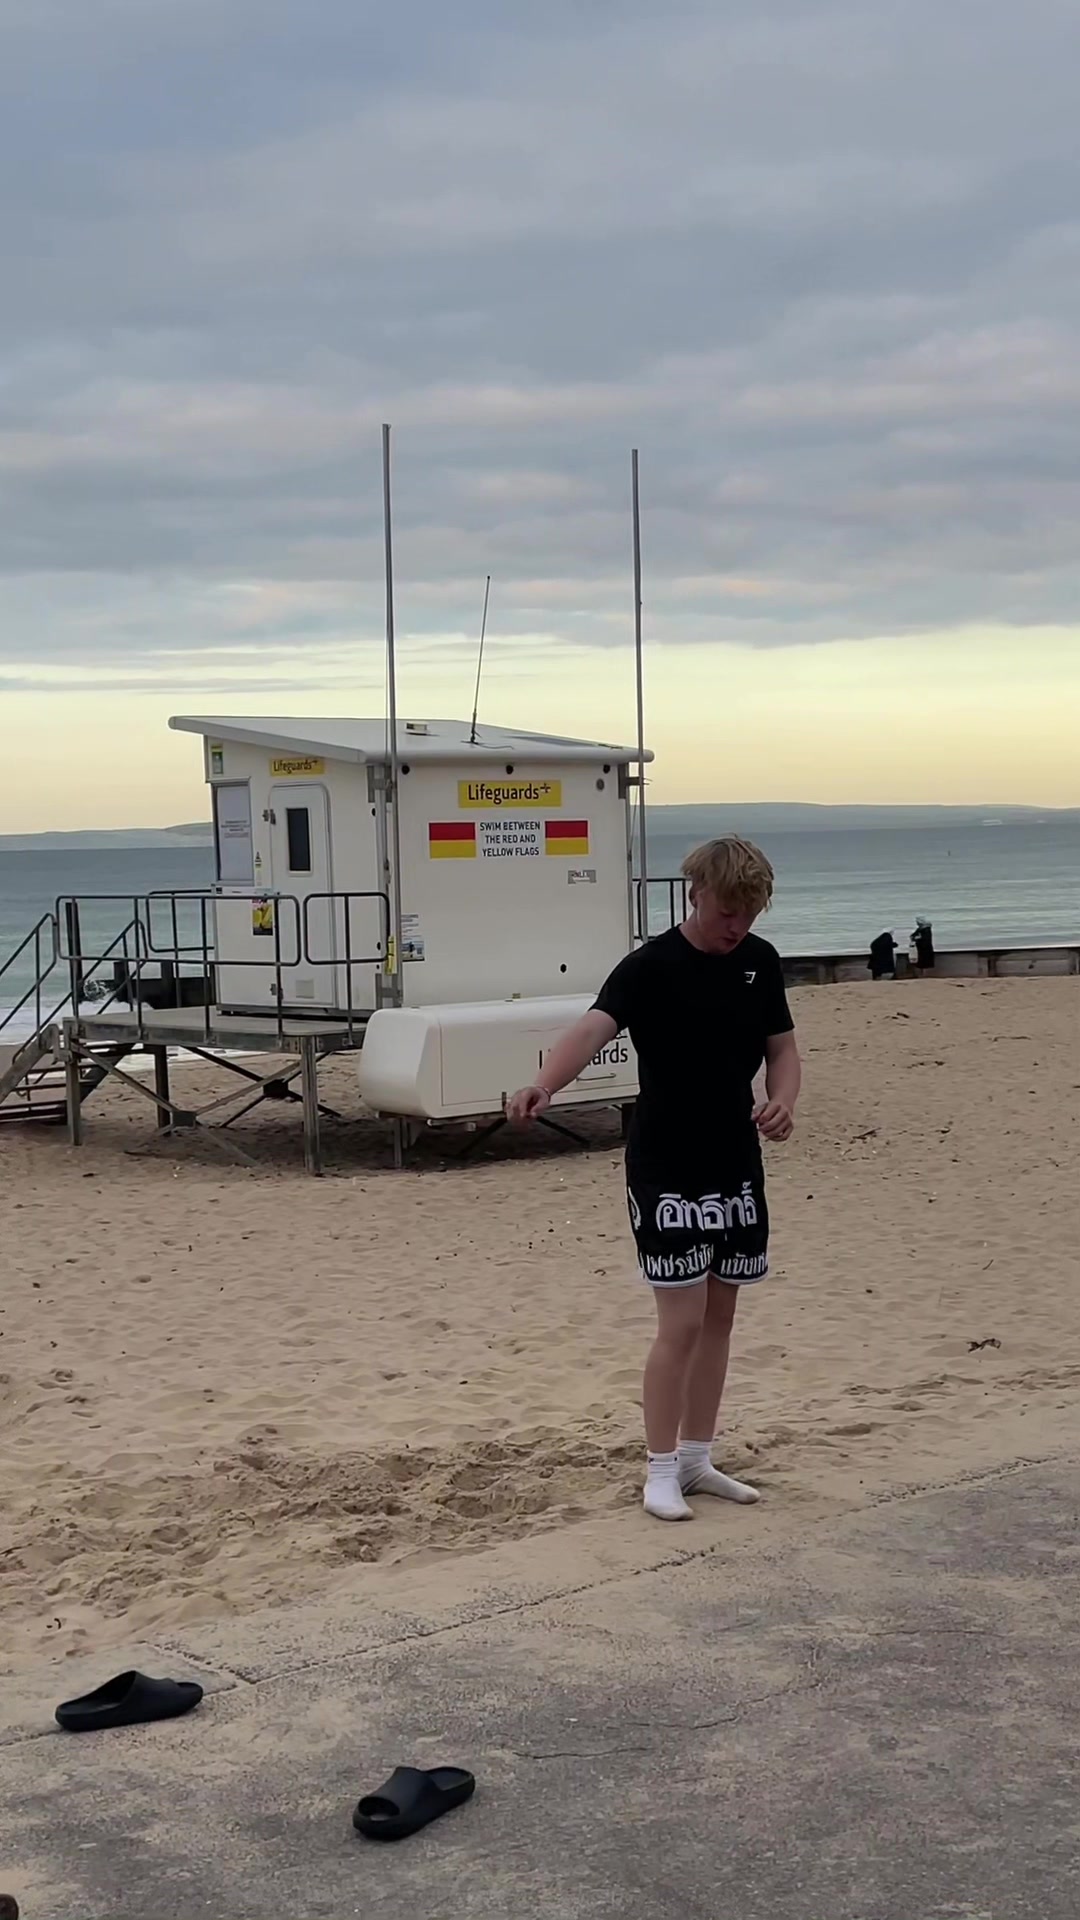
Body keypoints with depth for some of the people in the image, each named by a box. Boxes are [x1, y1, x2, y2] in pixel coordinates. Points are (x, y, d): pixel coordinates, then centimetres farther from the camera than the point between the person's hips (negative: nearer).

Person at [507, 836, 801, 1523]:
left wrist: (783, 1100, -10)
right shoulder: (651, 967, -15)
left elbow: (782, 1047, 12)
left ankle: (697, 1459, 24)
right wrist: (544, 1085, -50)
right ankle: (661, 1471, 7)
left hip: (737, 1167, 6)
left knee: (720, 1317, 12)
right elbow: (593, 1029, -30)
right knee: (682, 1323, -6)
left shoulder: (760, 962, 3)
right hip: (666, 1172, -6)